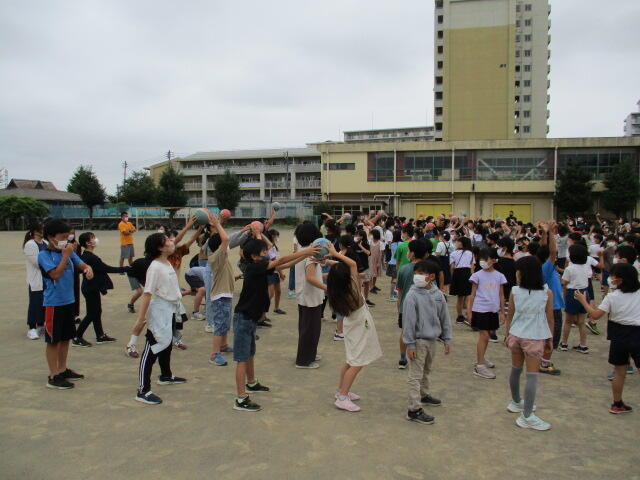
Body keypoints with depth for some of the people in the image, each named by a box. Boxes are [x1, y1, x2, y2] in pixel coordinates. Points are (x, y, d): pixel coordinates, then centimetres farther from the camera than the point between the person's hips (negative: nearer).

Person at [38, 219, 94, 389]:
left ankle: (63, 370, 29)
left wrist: (87, 268, -22)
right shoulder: (44, 255, -13)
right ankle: (53, 376, 11)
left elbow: (81, 264, 1)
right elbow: (55, 274, -23)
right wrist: (66, 255, -23)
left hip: (69, 301, 7)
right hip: (53, 303, -6)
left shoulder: (68, 252, 4)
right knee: (53, 340, 2)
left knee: (66, 338, 16)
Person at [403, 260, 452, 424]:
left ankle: (423, 395, 44)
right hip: (418, 340, -6)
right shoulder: (412, 295, -17)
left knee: (426, 371, 24)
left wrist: (447, 339, 8)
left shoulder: (438, 295, -1)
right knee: (415, 375, -2)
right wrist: (410, 344, -16)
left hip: (432, 339, 6)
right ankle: (414, 409, 4)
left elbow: (445, 317, 7)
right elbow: (408, 321, -16)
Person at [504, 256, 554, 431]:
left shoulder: (515, 292, -5)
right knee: (532, 375, 0)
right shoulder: (547, 293, -8)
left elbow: (510, 316, 2)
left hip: (516, 336, 4)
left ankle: (516, 402, 40)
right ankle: (527, 416, 0)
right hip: (535, 338, -3)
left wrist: (508, 334, 15)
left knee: (516, 370, 19)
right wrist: (550, 339, 9)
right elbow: (550, 319, -3)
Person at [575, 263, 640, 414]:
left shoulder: (612, 296, -9)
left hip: (619, 335, 1)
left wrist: (583, 301, 3)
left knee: (619, 372, 13)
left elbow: (595, 315, -9)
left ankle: (617, 404, 25)